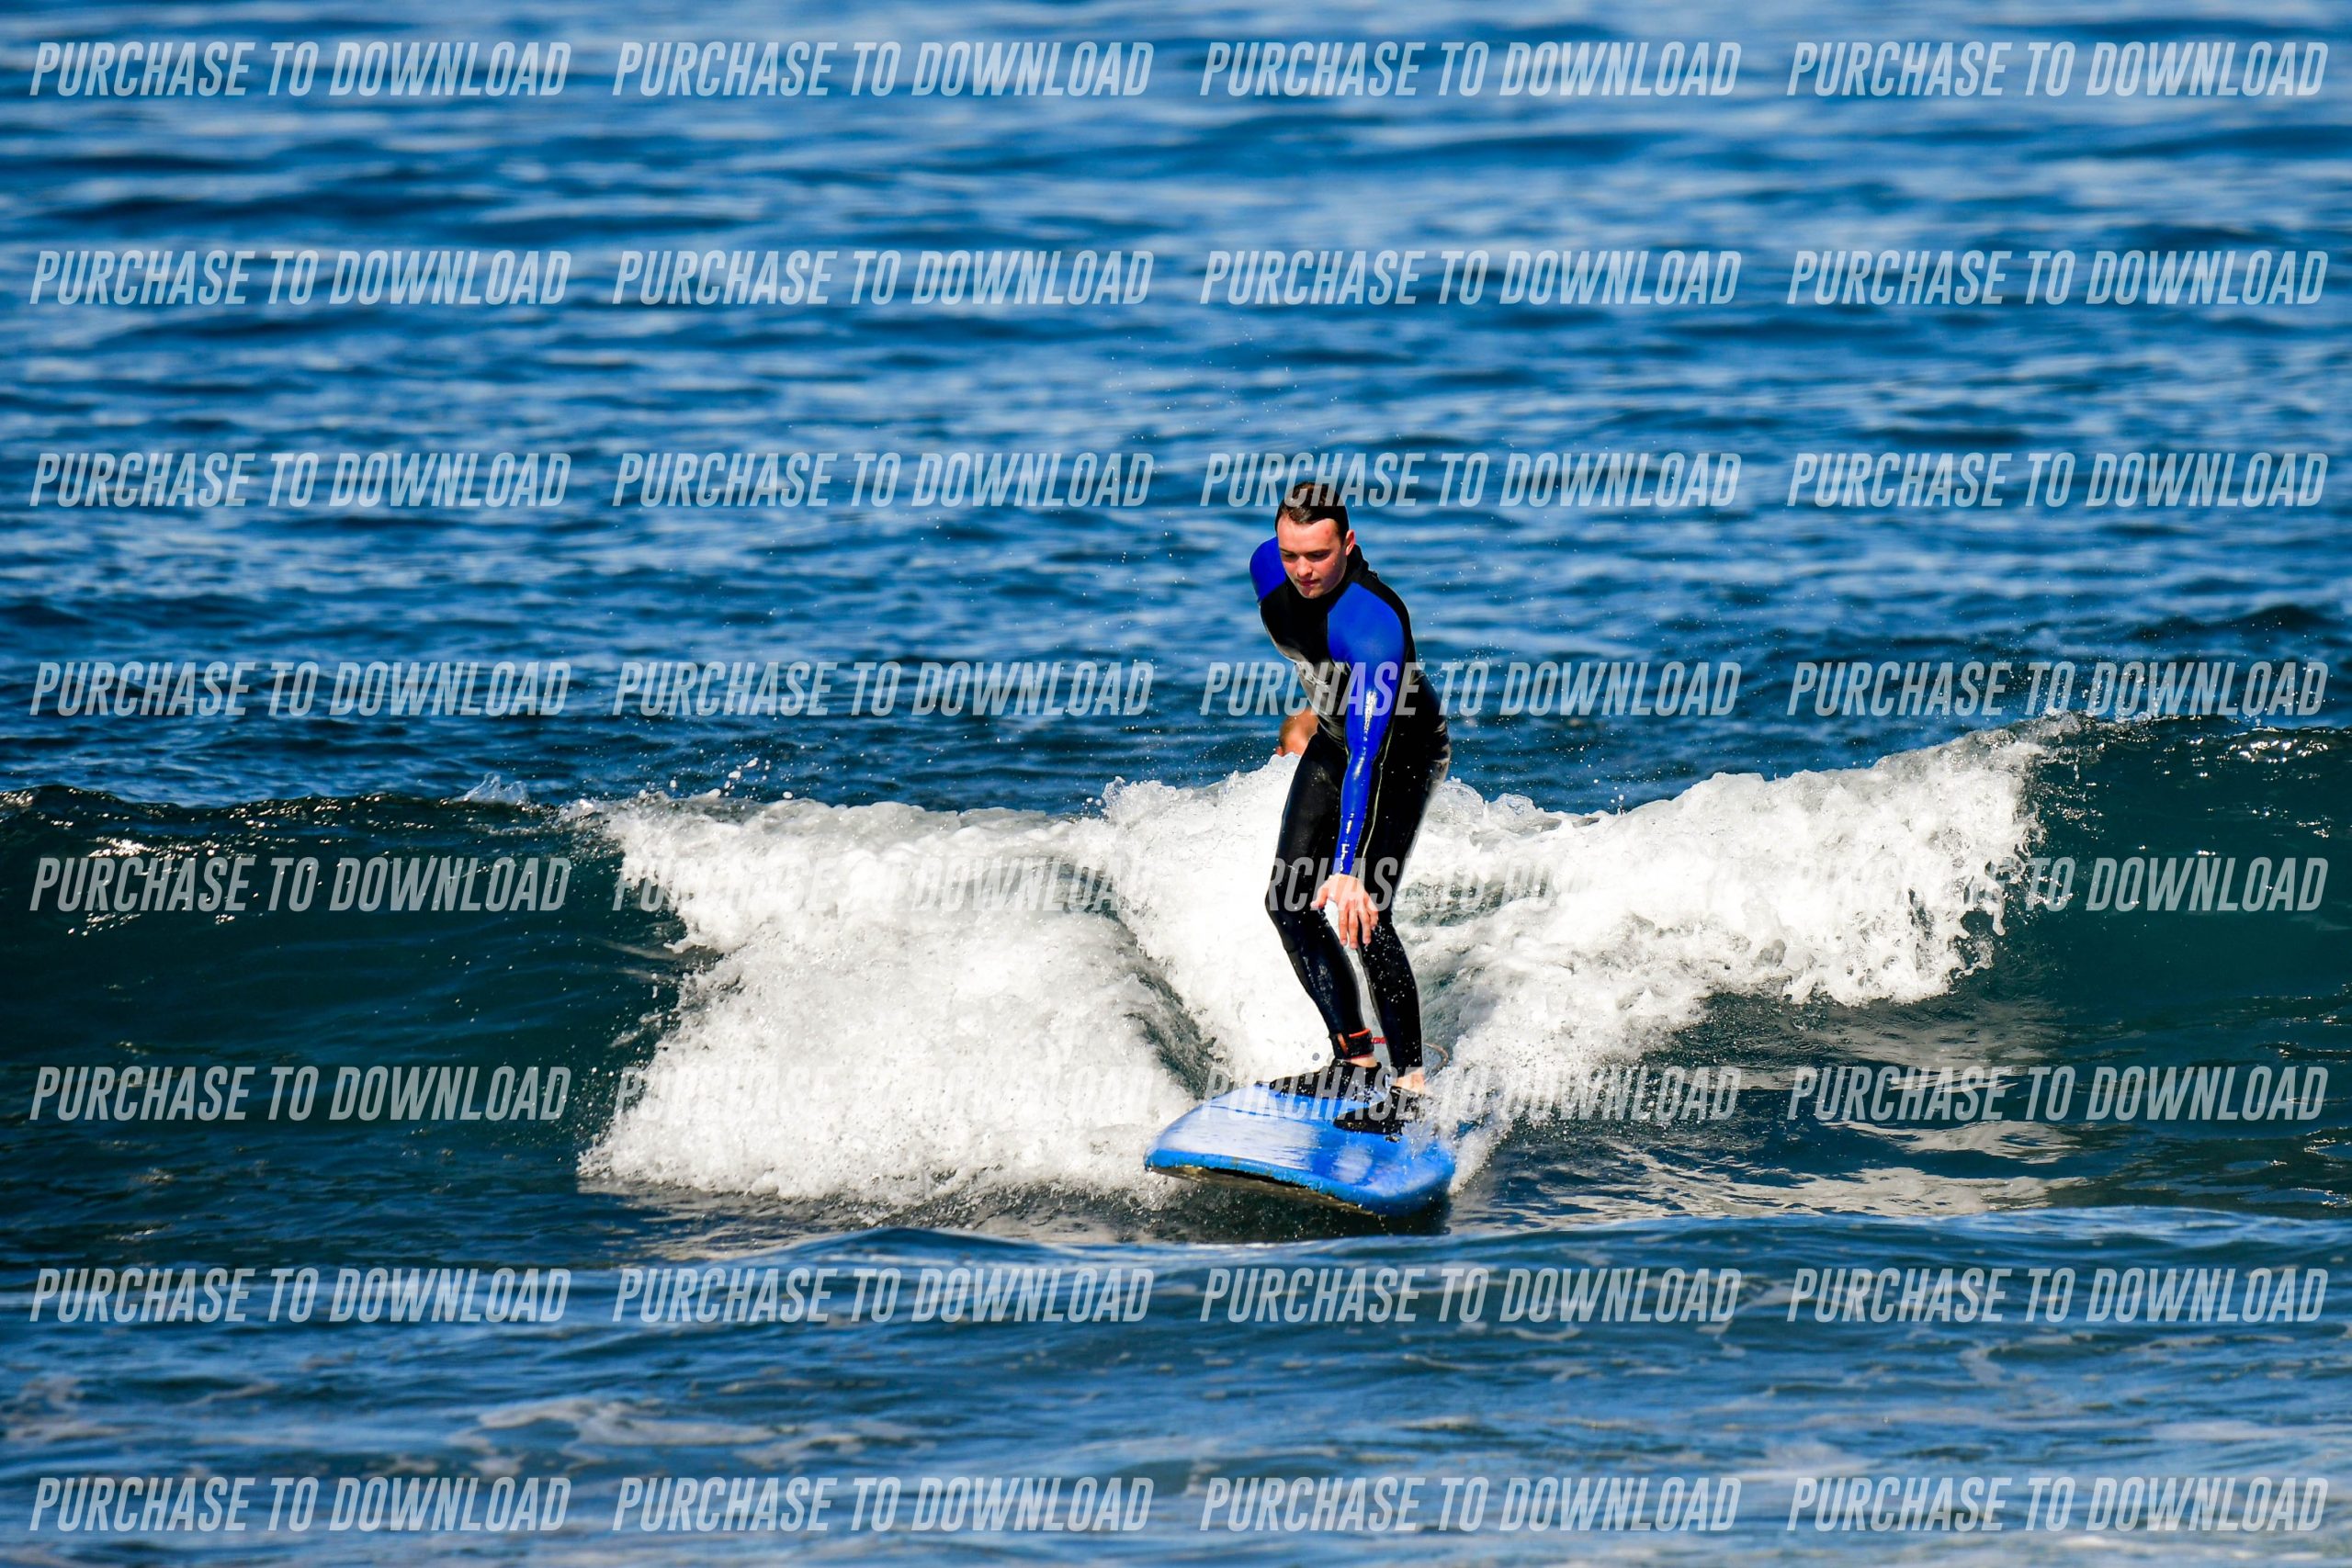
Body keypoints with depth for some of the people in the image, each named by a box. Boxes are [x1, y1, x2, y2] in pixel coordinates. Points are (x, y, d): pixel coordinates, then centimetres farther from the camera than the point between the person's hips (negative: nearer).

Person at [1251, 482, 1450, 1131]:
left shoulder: (1370, 621, -40)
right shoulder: (1270, 568, -16)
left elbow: (1369, 756, -47)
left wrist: (1348, 867, -54)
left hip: (1404, 750, -8)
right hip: (1334, 735, 8)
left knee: (1361, 913, -21)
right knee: (1290, 902, 2)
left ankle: (1408, 1083, -15)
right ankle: (1356, 1059, 13)